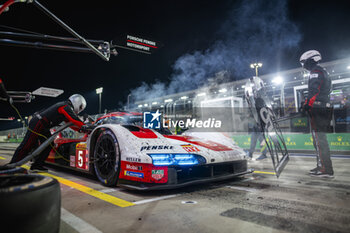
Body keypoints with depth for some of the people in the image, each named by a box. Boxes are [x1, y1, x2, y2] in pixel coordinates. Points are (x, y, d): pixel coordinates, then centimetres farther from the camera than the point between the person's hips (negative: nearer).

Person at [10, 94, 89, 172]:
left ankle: (37, 165, 10)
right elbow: (73, 119, -30)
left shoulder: (64, 106, 17)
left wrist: (80, 129, 5)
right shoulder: (66, 107, -14)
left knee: (48, 144, 6)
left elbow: (70, 123, 15)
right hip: (37, 124, -10)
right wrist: (83, 126, -30)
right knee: (26, 146, -4)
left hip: (43, 127, 10)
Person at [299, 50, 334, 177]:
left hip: (317, 109, -11)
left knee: (319, 139, -11)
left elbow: (314, 90, -19)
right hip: (325, 108, 11)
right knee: (319, 138, 13)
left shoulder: (315, 72, -7)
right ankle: (321, 166, 19)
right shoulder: (323, 72, 25)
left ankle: (326, 169, -11)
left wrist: (306, 104, -18)